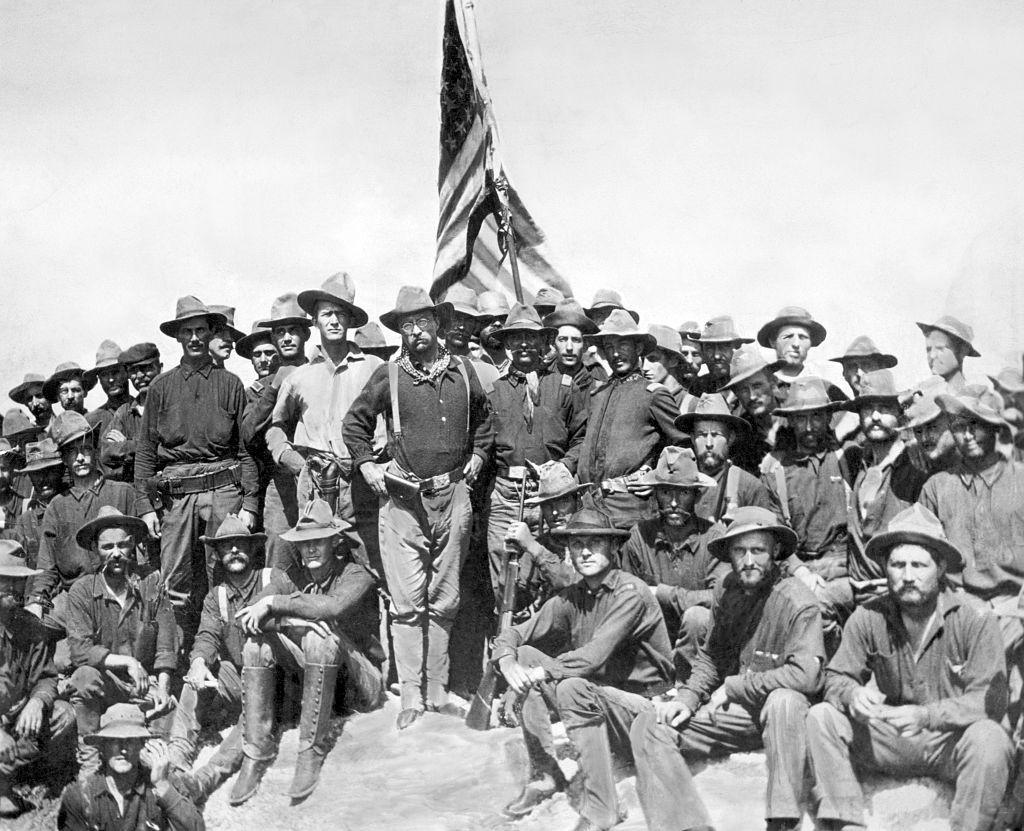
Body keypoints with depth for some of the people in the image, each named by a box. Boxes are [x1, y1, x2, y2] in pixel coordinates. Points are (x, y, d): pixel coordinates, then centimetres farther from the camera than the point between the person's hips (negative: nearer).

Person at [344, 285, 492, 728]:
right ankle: (411, 696, 1)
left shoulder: (462, 371, 7)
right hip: (403, 497, -2)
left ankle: (437, 691, 17)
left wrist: (478, 455, 13)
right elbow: (355, 423, 11)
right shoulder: (388, 376, 0)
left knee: (444, 600, 8)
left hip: (453, 496, 3)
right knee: (408, 602, -4)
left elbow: (482, 418, 24)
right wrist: (367, 465, 1)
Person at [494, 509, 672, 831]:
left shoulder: (630, 593, -17)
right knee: (524, 656, -5)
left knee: (573, 688, -34)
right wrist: (508, 663, -17)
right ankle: (544, 776, 0)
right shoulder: (571, 598, 3)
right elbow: (513, 635, 5)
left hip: (641, 706, -7)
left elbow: (595, 655, -28)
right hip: (596, 701, 7)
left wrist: (540, 673, -22)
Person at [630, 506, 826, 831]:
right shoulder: (727, 594, 6)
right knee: (647, 728, -10)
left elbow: (804, 675, -26)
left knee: (785, 701, -40)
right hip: (731, 713, 6)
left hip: (778, 717, -6)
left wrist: (732, 687, -16)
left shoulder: (797, 602, -15)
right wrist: (686, 698, -5)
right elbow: (708, 658, 14)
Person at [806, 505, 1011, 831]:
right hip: (892, 738, 4)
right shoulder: (868, 618, -3)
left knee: (989, 739, -36)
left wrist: (926, 715, -32)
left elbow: (990, 699, -19)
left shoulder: (976, 619, -14)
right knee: (820, 717, -15)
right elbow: (835, 677, 2)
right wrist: (852, 695, -24)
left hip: (953, 741, -3)